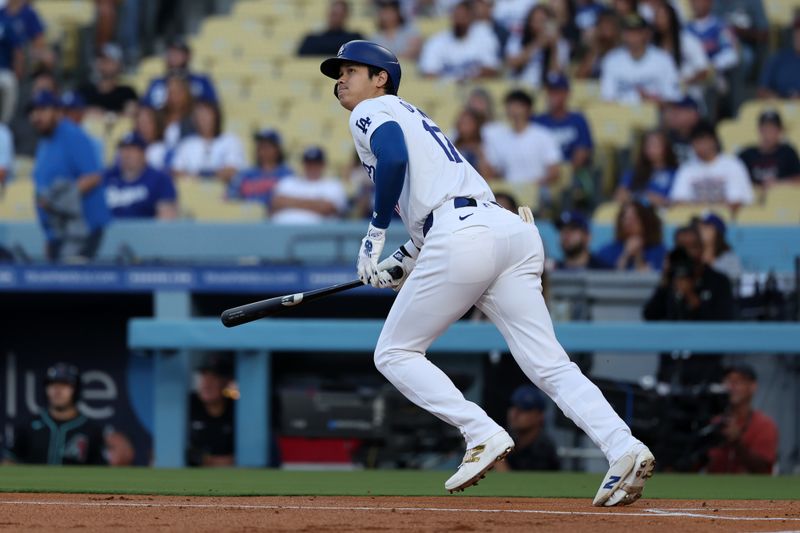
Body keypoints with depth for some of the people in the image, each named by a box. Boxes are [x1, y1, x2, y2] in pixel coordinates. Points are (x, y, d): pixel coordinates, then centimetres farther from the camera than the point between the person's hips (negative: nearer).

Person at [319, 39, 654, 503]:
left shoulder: (373, 110, 8)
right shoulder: (412, 116, 34)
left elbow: (394, 158, -14)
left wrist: (376, 232, -5)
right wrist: (403, 261, 28)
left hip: (462, 236, -8)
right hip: (513, 232, 8)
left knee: (395, 353, 7)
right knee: (550, 365, -2)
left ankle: (483, 434, -10)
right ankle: (623, 447, -22)